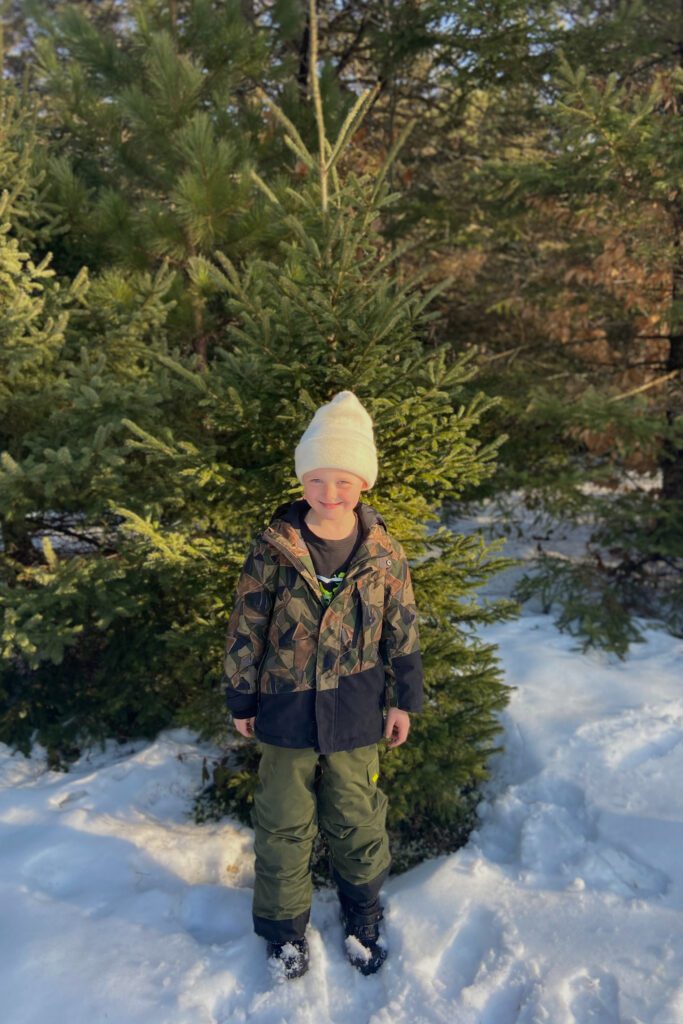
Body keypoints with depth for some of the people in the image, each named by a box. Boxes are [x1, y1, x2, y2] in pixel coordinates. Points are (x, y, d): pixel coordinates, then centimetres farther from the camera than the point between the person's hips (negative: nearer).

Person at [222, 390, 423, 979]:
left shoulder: (384, 553, -7)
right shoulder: (273, 548, -11)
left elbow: (403, 631, 3)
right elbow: (245, 629, -4)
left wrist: (404, 700, 5)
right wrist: (241, 700, 1)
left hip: (355, 713, 1)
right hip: (286, 711, 0)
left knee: (357, 820, 17)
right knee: (283, 824, 13)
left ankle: (363, 918, 42)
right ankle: (284, 926, 37)